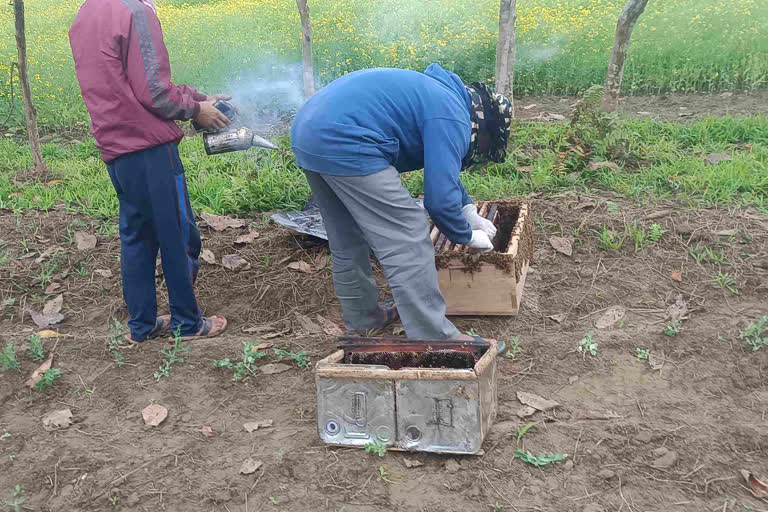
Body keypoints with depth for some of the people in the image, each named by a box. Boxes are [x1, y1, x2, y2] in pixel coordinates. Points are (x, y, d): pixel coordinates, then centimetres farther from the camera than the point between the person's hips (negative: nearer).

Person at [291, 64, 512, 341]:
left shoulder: (438, 92, 23)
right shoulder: (452, 119, -8)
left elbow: (443, 171, 35)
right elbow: (439, 196, -11)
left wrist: (471, 213, 35)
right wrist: (467, 236, 7)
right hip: (343, 142, -11)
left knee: (348, 242, 22)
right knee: (407, 241, -5)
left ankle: (363, 318, 37)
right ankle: (435, 339, 0)